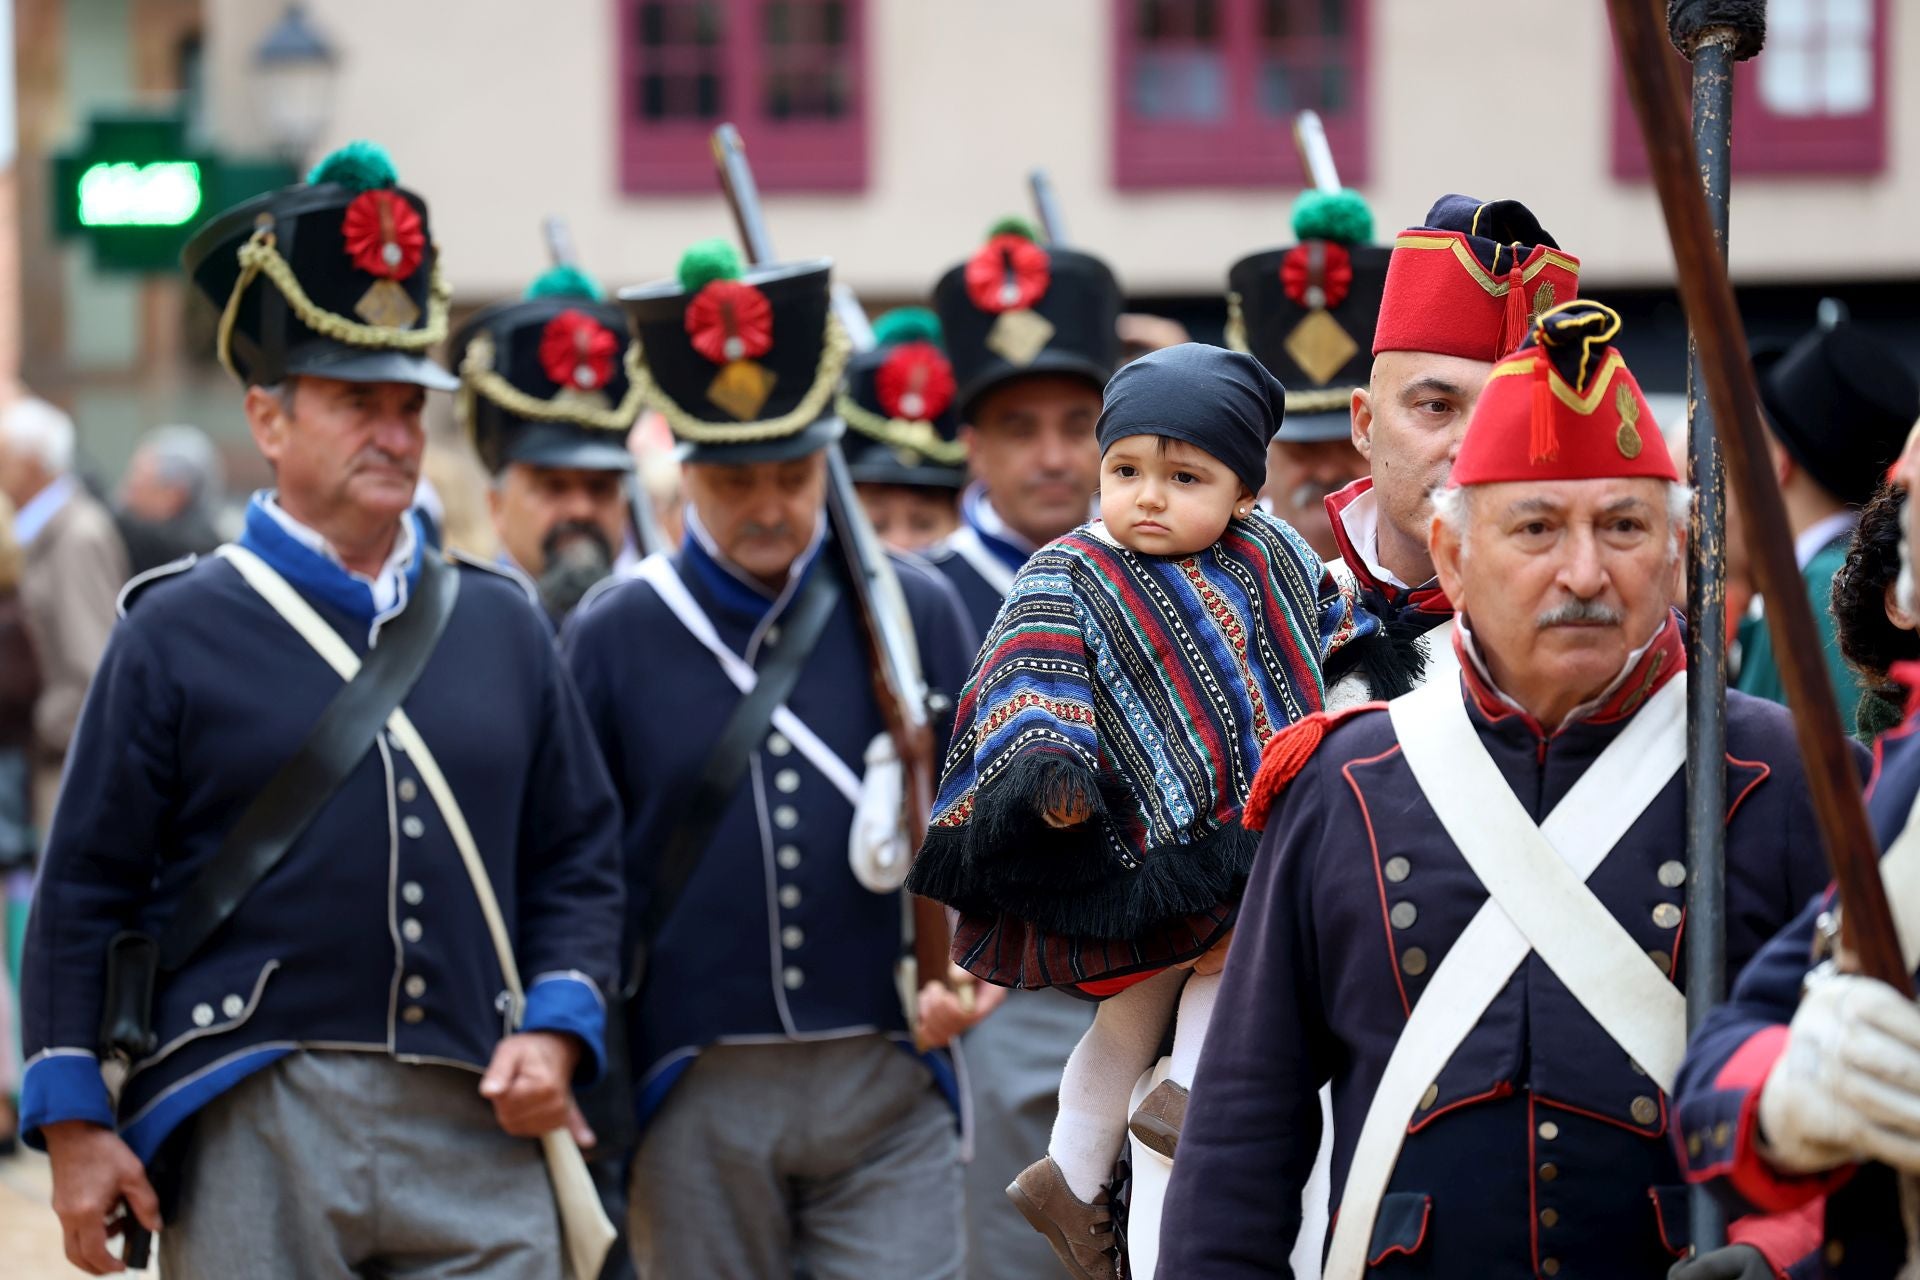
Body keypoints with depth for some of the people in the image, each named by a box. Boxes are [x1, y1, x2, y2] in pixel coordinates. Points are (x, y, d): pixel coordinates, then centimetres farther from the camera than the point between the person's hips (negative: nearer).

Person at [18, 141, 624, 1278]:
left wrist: (556, 1028, 1)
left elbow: (581, 857, 17)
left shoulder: (503, 626, 13)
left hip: (476, 1131, 3)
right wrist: (75, 1122, -3)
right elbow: (84, 895, 2)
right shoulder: (177, 633, 1)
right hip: (252, 1140, -3)